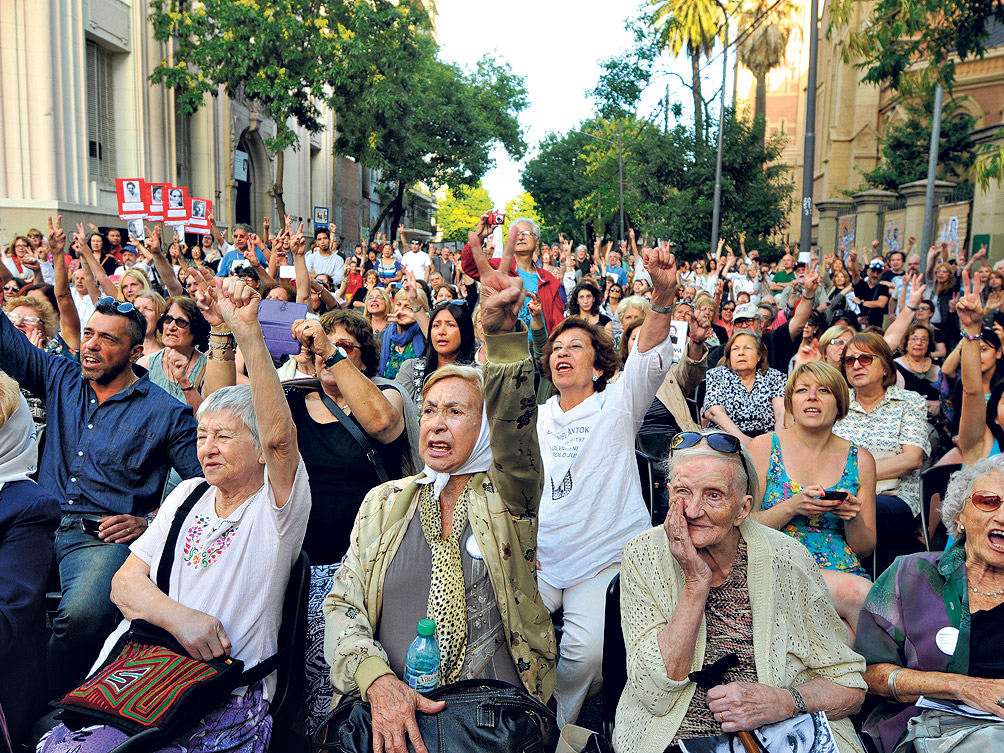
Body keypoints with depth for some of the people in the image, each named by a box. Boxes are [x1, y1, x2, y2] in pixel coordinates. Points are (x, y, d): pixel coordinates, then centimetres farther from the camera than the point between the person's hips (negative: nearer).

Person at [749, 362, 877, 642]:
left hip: (845, 573, 3)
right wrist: (792, 507, -16)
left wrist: (853, 519, -8)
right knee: (857, 592, -32)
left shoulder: (860, 459, 12)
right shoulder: (765, 447, 5)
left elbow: (866, 549, 14)